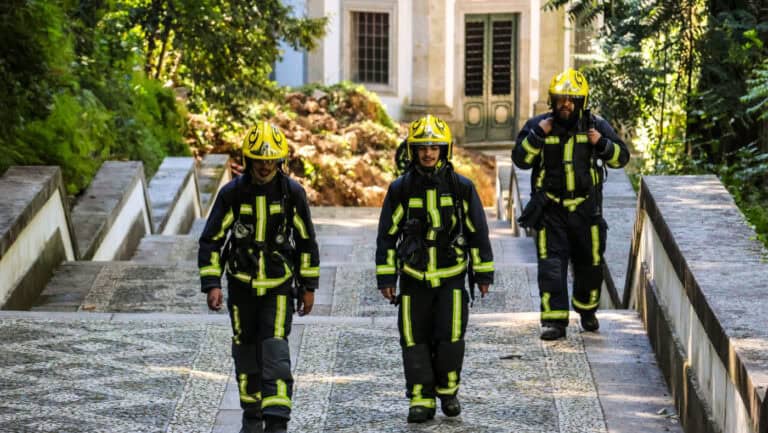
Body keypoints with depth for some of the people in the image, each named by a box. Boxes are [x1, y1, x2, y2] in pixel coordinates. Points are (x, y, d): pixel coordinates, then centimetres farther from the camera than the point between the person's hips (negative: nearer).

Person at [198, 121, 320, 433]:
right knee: (246, 352, 11)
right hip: (242, 286, 2)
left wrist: (308, 287, 4)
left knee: (275, 352, -13)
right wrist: (211, 284, -13)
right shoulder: (232, 193, -10)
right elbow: (211, 240, -5)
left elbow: (306, 241, 3)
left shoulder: (293, 193, -8)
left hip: (279, 287, -1)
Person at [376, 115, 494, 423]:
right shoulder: (401, 189, 1)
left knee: (450, 337, -7)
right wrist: (385, 278, 2)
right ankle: (421, 399, 8)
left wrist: (483, 273, 6)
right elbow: (387, 236, 5)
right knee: (415, 341, 0)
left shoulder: (461, 187, 0)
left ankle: (448, 390, 14)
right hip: (413, 278, 1)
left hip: (451, 276, -1)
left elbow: (478, 232, 7)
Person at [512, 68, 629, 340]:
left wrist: (602, 144, -14)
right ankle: (554, 320, -11)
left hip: (585, 208, 1)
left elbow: (621, 157, 5)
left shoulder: (595, 125, 2)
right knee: (551, 264, -10)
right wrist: (538, 135, -16)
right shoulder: (538, 125, 1)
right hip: (550, 208, -1)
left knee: (589, 263, 10)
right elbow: (520, 159, -4)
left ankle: (587, 311, 33)